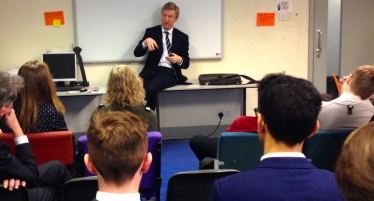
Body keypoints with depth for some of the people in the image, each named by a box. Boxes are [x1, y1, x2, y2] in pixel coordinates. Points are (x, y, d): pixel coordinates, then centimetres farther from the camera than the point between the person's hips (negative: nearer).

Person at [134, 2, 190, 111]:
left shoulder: (182, 37, 13)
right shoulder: (151, 32, 13)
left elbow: (186, 63, 12)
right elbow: (137, 53, 3)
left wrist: (179, 60, -12)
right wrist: (146, 41, -16)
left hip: (169, 72, -1)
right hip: (151, 70, 1)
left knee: (150, 88, -33)